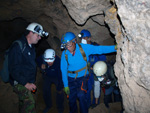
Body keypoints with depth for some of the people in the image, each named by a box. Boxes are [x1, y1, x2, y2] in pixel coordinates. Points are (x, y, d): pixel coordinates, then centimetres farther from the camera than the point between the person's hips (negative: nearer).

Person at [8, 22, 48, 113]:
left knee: (23, 103, 18)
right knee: (30, 103, -14)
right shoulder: (18, 47, -19)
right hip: (20, 83, -8)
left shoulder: (31, 46, 9)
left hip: (29, 82, 8)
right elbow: (13, 70, -21)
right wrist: (26, 83, -20)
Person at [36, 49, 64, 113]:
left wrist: (59, 88, -20)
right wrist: (41, 66, -24)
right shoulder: (41, 58, -30)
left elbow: (60, 76, -29)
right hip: (47, 76, 4)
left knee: (60, 92, -7)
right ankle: (48, 105, 35)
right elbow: (37, 61, -1)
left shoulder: (58, 62, -40)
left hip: (57, 77, -3)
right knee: (46, 91, 7)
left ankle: (60, 108, 20)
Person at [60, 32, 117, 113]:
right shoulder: (65, 54, -13)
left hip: (82, 77, -2)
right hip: (71, 79, 2)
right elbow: (63, 70, -5)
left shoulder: (83, 48, -17)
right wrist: (65, 85, -3)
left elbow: (99, 49, -19)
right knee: (71, 98, 11)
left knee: (81, 95, -21)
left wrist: (115, 48, -28)